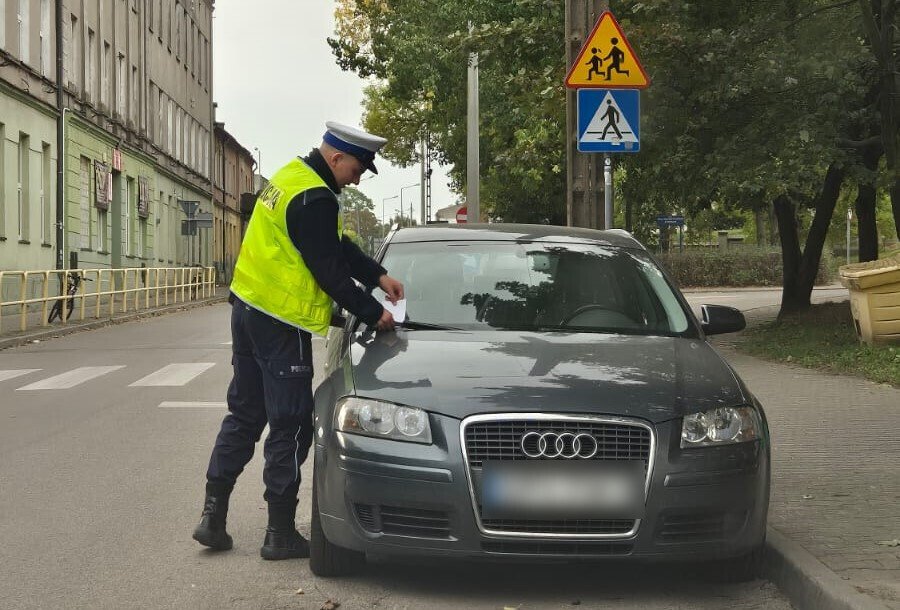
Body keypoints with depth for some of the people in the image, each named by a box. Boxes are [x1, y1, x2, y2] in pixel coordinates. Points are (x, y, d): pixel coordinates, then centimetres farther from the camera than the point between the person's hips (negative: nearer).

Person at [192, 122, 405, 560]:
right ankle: (281, 533, 5)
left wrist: (378, 276, 13)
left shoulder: (292, 177, 13)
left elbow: (338, 246, 19)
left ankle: (213, 515, 17)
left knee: (244, 415, 16)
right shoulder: (314, 199, -19)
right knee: (290, 426, -1)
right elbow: (330, 271, -17)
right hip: (281, 324, -10)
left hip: (247, 308, 10)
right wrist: (372, 314, -7)